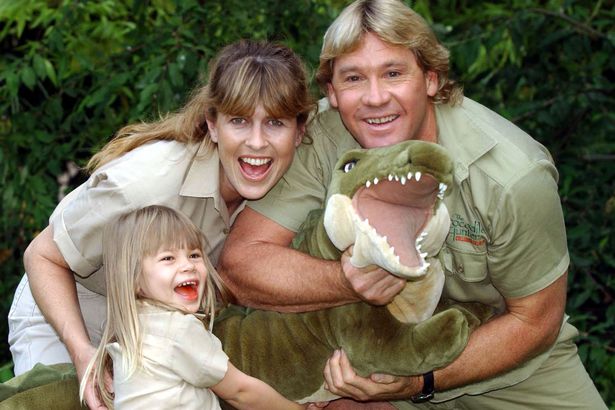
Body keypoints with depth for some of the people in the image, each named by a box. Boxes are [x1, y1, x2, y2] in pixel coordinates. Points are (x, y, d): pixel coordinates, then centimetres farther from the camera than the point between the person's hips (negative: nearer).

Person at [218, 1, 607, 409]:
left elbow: (534, 321, -13)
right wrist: (347, 282, -39)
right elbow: (240, 263, -22)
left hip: (511, 365, 1)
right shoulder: (319, 142, -18)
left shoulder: (513, 175, -22)